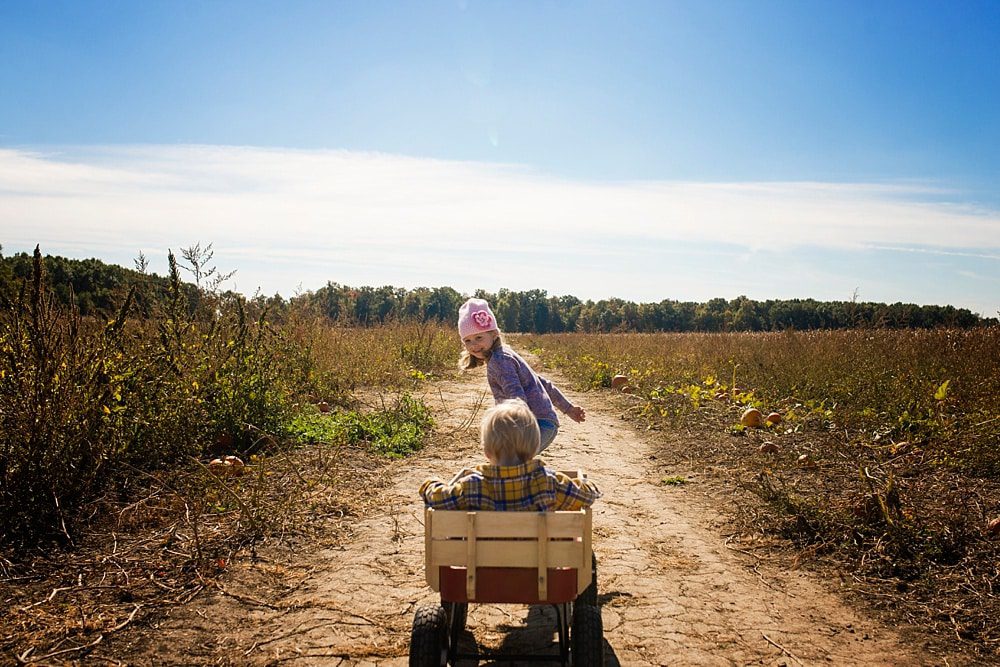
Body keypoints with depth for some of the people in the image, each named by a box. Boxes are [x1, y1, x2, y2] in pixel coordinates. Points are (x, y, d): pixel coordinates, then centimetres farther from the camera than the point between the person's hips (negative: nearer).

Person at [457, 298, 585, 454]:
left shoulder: (499, 360, -11)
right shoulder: (505, 355, 19)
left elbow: (517, 397, -25)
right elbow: (543, 383, 23)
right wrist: (567, 407, 29)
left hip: (538, 425, -10)